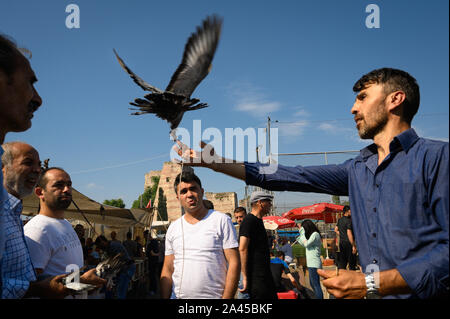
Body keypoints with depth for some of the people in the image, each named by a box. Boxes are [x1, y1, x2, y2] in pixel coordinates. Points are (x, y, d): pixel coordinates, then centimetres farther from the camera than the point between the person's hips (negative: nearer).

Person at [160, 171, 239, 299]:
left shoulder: (221, 221, -4)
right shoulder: (173, 228, 8)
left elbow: (234, 263, -9)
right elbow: (167, 270, 9)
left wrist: (226, 297, -15)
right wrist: (164, 298, -1)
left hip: (214, 296, -3)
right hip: (178, 295, 4)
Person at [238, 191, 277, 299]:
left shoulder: (258, 221, 17)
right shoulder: (249, 220, -14)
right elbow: (242, 249, -20)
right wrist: (245, 277, -22)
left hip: (264, 274, 10)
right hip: (256, 277, -10)